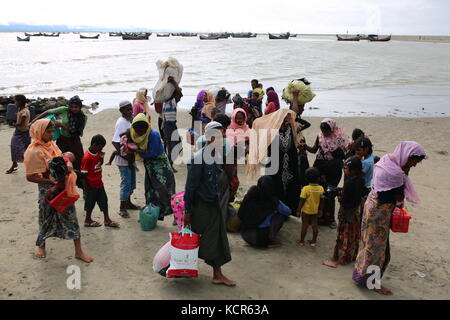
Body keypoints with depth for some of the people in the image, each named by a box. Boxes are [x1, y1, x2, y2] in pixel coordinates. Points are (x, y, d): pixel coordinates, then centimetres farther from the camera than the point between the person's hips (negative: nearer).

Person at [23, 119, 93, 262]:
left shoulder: (52, 144, 3)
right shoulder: (34, 152, -19)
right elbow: (30, 177, -19)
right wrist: (51, 181, -21)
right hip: (48, 190, -6)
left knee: (71, 217, 7)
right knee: (47, 218, 13)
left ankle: (78, 251, 16)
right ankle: (41, 246, 41)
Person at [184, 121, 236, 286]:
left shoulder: (218, 157, 5)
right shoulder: (198, 158, -19)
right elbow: (190, 186, -17)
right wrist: (187, 211, -14)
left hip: (214, 204, 7)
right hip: (200, 206, -7)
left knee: (217, 239, 10)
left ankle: (217, 274, 19)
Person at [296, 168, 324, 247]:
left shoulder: (305, 188, -22)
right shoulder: (321, 188, -11)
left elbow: (302, 201, -18)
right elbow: (321, 201, -1)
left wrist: (298, 210, -8)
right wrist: (320, 210, 12)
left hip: (306, 211, -3)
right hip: (315, 211, 3)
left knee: (304, 225, 8)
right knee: (314, 225, 14)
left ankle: (301, 241, 20)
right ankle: (314, 241, 26)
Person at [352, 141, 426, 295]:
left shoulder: (386, 161, 2)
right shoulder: (395, 173, -27)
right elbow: (399, 198, -17)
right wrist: (405, 175, -12)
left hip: (373, 205, 9)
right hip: (380, 212, -9)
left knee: (369, 242, 21)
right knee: (377, 246, 7)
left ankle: (360, 273, 36)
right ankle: (370, 281, 22)